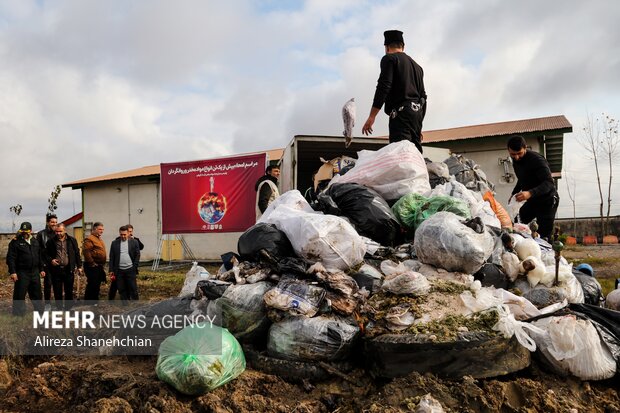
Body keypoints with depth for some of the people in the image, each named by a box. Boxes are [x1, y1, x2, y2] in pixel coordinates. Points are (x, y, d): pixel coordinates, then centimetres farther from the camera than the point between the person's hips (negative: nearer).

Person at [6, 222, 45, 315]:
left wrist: (41, 269, 16)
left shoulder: (35, 242, 12)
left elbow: (40, 257, 19)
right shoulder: (16, 242, -6)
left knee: (36, 293, 14)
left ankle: (40, 311, 25)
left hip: (35, 272, 5)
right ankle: (18, 314, 7)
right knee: (19, 295, -2)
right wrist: (12, 272, -17)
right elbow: (11, 258, -10)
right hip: (22, 273, -5)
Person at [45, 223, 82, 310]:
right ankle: (59, 308, 18)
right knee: (57, 292, 6)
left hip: (69, 270, 0)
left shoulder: (72, 240, 4)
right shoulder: (51, 242, 3)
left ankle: (68, 308, 19)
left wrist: (79, 266, 6)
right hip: (56, 270, 0)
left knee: (69, 291, 7)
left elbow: (77, 254, 8)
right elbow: (46, 254, 11)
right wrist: (51, 260, -8)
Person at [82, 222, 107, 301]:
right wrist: (92, 263, -19)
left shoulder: (99, 239, 19)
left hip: (99, 267, 10)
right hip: (92, 267, -9)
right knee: (92, 285, -8)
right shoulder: (89, 239, -12)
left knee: (97, 286, 14)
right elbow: (86, 252, -22)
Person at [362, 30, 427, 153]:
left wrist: (371, 117, -14)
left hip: (401, 113, -8)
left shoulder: (389, 59, 4)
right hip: (417, 112, 8)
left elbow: (383, 87, -10)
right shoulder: (417, 66, 27)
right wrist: (419, 126, 28)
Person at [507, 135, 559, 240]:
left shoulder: (537, 159, -24)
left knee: (544, 236, -11)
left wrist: (530, 193, -48)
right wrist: (514, 194, 7)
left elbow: (549, 183, -33)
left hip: (547, 201, -8)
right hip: (532, 200, 8)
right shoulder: (516, 161, 2)